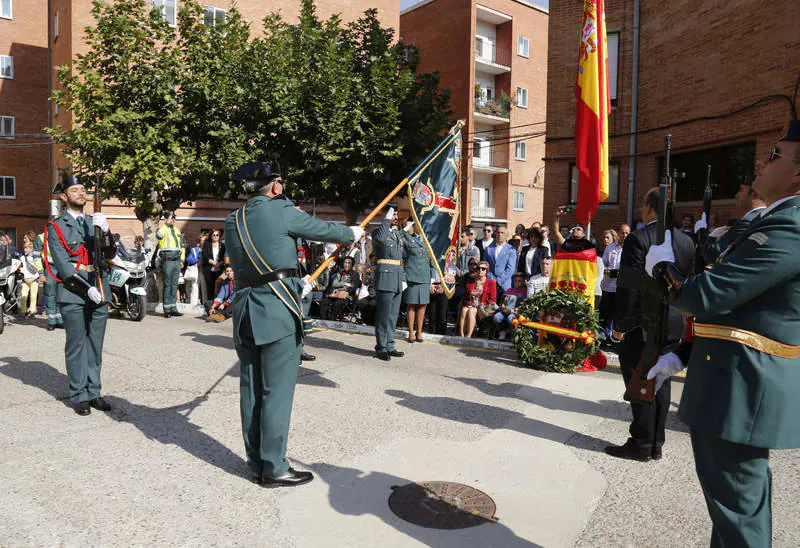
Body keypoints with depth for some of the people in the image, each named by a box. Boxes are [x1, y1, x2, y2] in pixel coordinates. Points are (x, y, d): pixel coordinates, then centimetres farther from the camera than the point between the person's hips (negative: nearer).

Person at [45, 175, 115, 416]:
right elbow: (62, 264, -7)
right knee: (76, 346, 0)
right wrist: (87, 288, -17)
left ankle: (93, 392, 16)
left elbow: (110, 254, 5)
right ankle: (79, 396, 8)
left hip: (99, 291, 4)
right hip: (73, 293, -4)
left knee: (95, 344, 8)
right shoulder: (56, 227, 2)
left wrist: (105, 231, -13)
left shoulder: (95, 221, 15)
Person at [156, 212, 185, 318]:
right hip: (167, 261, -6)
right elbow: (158, 235, -29)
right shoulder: (162, 229, -4)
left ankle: (173, 308, 15)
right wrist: (167, 224, -21)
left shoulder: (177, 231, 18)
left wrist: (182, 259, 16)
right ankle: (167, 310, -1)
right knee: (167, 286, -4)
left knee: (174, 285, 9)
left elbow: (182, 246, 24)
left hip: (177, 261, 6)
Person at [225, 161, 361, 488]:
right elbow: (322, 229, 5)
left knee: (251, 390, 12)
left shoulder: (233, 221, 13)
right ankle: (274, 470, 8)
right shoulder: (280, 210, -7)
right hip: (277, 310, -7)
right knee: (277, 391, 0)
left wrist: (296, 284, 30)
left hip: (245, 309, 7)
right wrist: (351, 234, 26)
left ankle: (257, 465, 23)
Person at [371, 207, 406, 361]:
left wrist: (403, 278, 18)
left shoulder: (397, 234, 21)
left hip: (397, 279, 8)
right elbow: (379, 238, -31)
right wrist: (387, 220, -19)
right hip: (385, 276, -8)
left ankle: (389, 346, 20)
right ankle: (381, 348, 4)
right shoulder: (379, 232, -3)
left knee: (393, 315, 12)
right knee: (383, 315, -4)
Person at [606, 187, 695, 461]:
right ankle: (656, 443, 23)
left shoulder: (639, 239, -14)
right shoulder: (687, 242, 6)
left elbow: (629, 286, -17)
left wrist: (620, 324, -11)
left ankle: (641, 445, 10)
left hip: (642, 326, -6)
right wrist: (679, 316, 18)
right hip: (672, 326, 7)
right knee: (660, 383, 14)